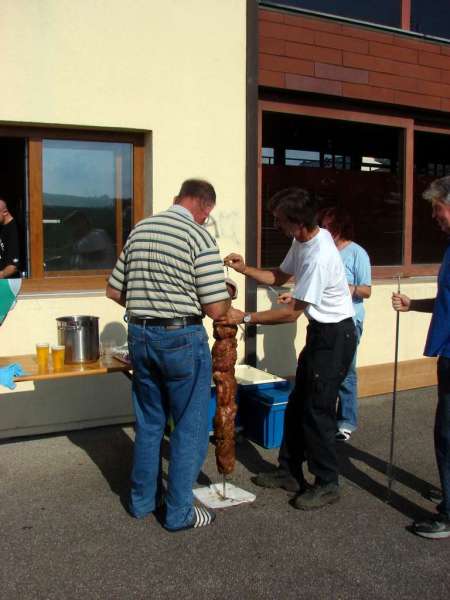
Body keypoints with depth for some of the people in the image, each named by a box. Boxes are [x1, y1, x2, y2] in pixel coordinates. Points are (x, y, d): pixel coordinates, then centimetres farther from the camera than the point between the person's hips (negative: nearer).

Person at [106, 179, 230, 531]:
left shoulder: (139, 230, 8)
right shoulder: (199, 237, -12)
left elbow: (114, 291, 13)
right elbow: (216, 309, -14)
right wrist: (227, 298, 7)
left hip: (140, 335, 7)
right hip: (181, 338, -6)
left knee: (149, 422, 20)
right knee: (190, 427, 8)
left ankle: (143, 500, 32)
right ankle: (179, 512, 17)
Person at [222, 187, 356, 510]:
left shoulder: (319, 257, -29)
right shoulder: (303, 241, 1)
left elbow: (291, 313, -25)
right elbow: (279, 277, 15)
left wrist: (245, 317, -20)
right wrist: (245, 269, 0)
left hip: (335, 336, -10)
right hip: (319, 332, 10)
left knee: (318, 410, -2)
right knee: (297, 405, 16)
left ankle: (327, 484, 14)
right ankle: (291, 470, 30)